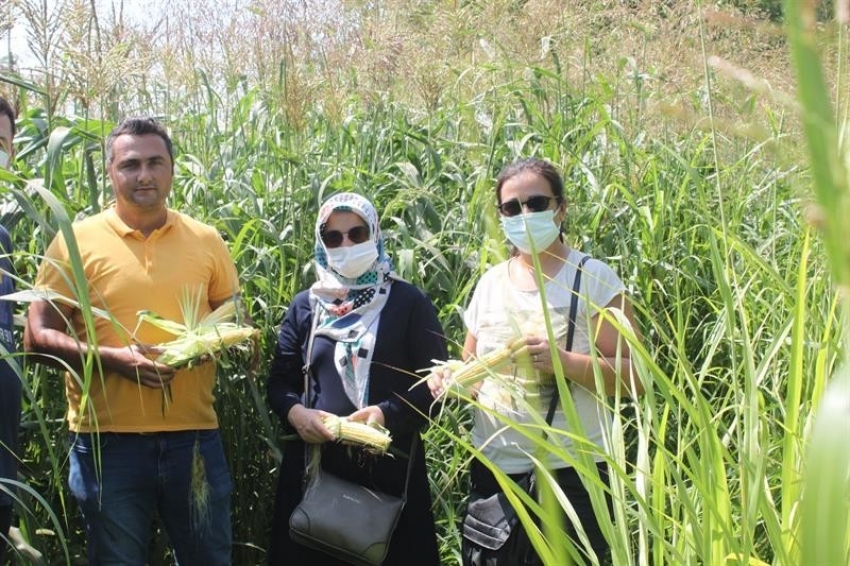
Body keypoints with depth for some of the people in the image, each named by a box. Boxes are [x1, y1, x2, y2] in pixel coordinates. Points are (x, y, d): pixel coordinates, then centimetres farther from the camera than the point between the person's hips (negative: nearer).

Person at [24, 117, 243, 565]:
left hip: (194, 435, 2)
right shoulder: (77, 241, -2)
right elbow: (38, 338, -3)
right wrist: (111, 358, -18)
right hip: (108, 439, -2)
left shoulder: (206, 240, 7)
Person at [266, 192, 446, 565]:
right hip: (313, 464, 2)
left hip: (389, 467, -2)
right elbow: (279, 381, 12)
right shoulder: (305, 306, 10)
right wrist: (295, 412, -11)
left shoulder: (408, 303, 1)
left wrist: (389, 414, -18)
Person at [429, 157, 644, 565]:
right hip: (493, 468, 5)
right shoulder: (490, 281, 6)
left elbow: (633, 376, -11)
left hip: (571, 472, -4)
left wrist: (563, 361, -25)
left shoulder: (592, 278, -7)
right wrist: (450, 377, -6)